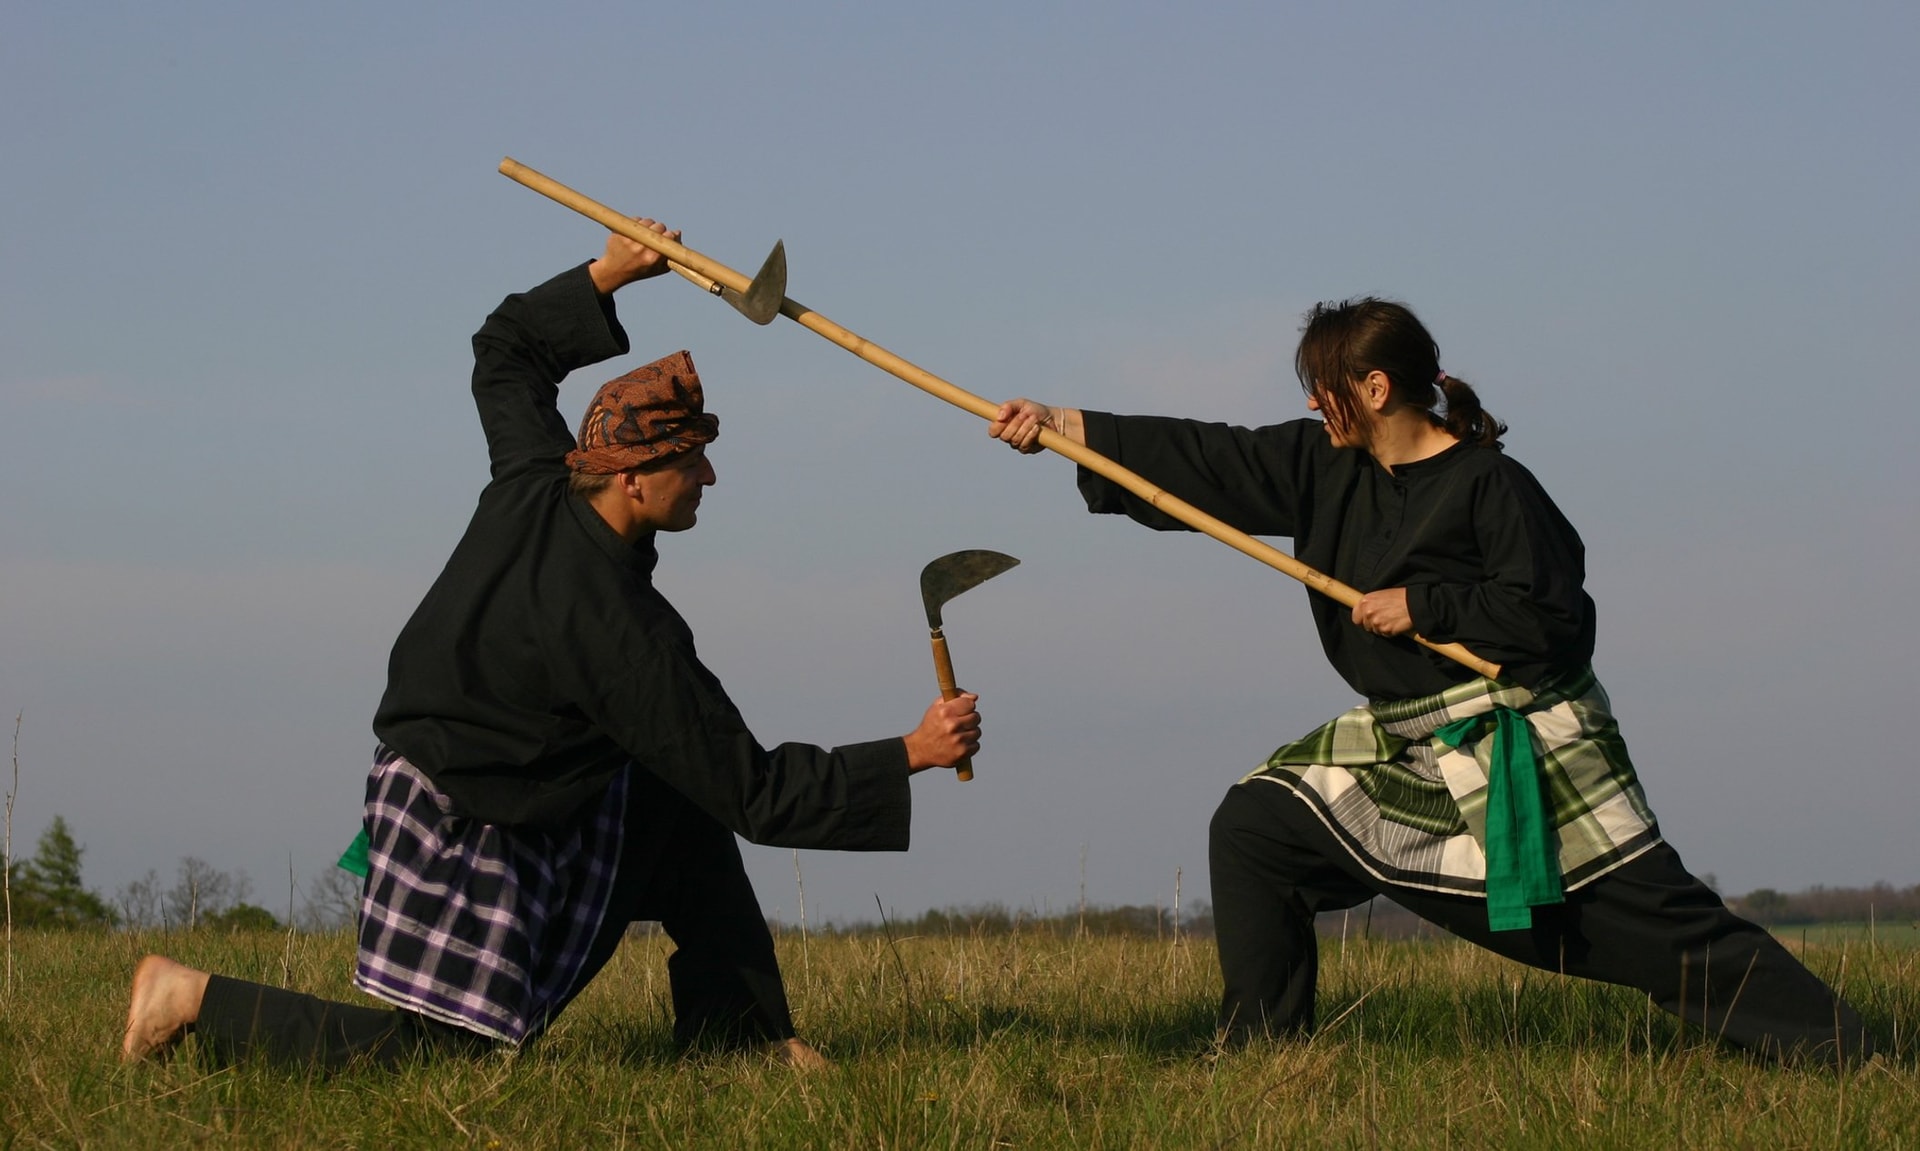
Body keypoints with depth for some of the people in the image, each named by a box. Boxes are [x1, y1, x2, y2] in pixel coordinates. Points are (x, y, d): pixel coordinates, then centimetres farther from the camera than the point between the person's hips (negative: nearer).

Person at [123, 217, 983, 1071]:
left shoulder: (534, 483, -10)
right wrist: (910, 755, -24)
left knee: (684, 816, 14)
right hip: (464, 831, -10)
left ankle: (739, 1033, 20)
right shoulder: (619, 630, -30)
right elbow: (751, 793, -25)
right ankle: (197, 1000, 3)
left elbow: (505, 354, 12)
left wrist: (607, 277, 4)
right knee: (434, 1050, -5)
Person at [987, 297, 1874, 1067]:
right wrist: (1060, 425, 3)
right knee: (1253, 831, 4)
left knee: (1665, 928, -11)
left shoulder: (1488, 485, -16)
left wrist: (1422, 603, -18)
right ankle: (1261, 1051, 11)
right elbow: (1203, 462, 6)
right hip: (1403, 753, 8)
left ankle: (1847, 1060, -8)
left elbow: (1554, 623, -19)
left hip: (1521, 751, -7)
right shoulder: (1322, 468, 5)